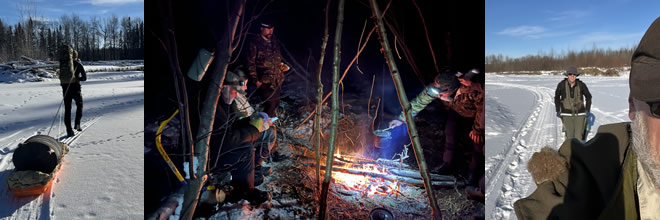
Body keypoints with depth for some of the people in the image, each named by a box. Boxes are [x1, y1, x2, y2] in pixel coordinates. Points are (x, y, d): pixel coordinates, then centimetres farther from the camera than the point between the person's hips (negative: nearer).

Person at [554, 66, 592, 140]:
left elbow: (588, 97, 8)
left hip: (579, 114, 0)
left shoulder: (581, 85, -9)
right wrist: (558, 111, 2)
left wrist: (587, 110, 2)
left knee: (578, 136, -2)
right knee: (569, 136, 0)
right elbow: (557, 97, 7)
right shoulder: (561, 85, -10)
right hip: (567, 114, 0)